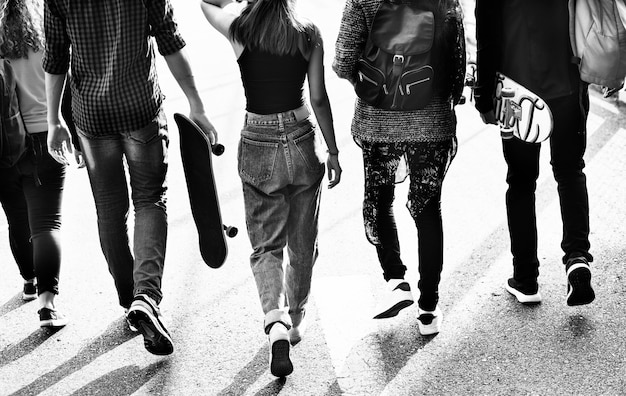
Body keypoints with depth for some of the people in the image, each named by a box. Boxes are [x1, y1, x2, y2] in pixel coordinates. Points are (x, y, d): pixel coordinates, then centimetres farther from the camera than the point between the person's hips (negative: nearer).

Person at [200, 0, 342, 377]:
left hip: (258, 148, -1)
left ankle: (276, 321, -13)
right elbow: (319, 98, -4)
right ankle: (295, 320, 32)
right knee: (303, 244, 18)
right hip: (301, 143, 1)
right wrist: (333, 151, 4)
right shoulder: (309, 34, -8)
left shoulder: (240, 30, -9)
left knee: (266, 245, 9)